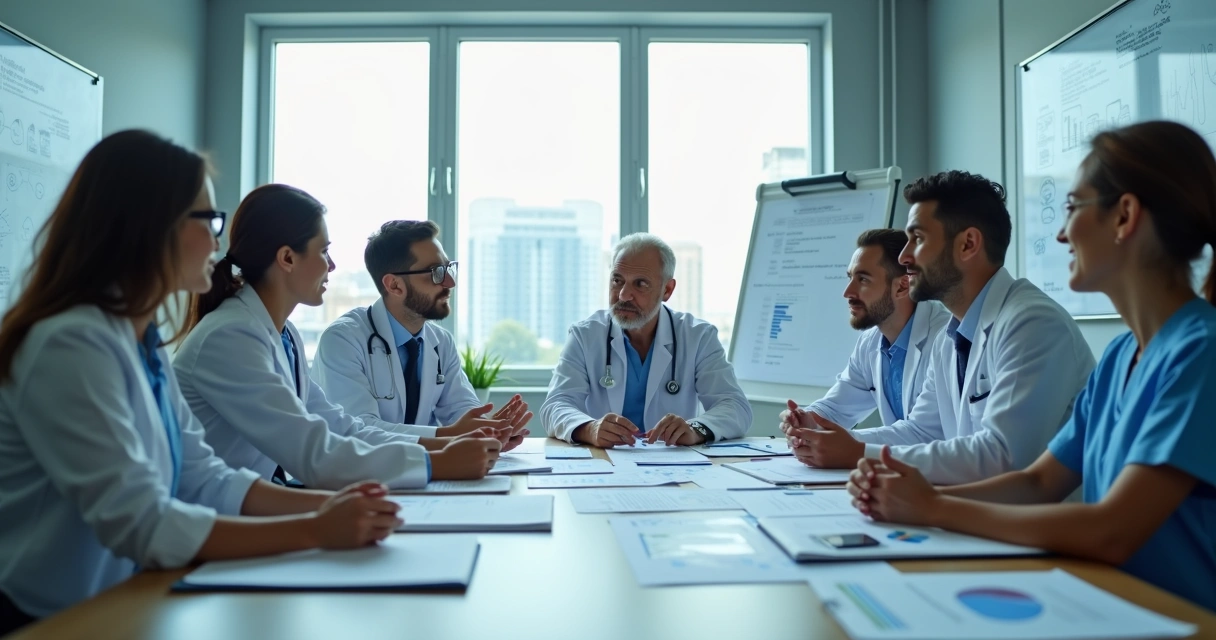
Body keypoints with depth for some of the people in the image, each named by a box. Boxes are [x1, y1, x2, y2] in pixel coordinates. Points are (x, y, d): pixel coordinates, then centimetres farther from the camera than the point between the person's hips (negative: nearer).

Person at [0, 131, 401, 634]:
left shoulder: (142, 343, 6)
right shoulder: (71, 345, -21)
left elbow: (201, 478, 3)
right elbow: (142, 525, -25)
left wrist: (325, 504, -9)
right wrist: (315, 530, -24)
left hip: (112, 607, 7)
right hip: (48, 623, -7)